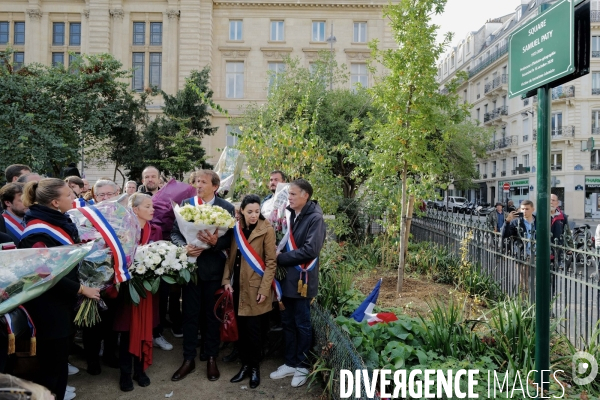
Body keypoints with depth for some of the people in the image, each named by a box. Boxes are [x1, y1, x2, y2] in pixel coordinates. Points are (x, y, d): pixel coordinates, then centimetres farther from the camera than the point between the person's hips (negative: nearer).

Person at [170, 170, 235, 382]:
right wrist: (184, 247, -17)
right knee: (190, 314, 11)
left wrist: (216, 242, -28)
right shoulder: (185, 204, 1)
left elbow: (231, 238, -8)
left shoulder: (227, 208, -6)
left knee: (212, 314, 12)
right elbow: (174, 232, 1)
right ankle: (188, 359, 27)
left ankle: (211, 358, 29)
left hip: (213, 268, -2)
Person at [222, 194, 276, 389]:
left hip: (254, 285, -5)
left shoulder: (266, 230, -12)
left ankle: (254, 367, 21)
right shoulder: (236, 228, 3)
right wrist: (226, 279, 0)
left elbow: (271, 262, -11)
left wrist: (264, 288, -15)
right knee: (241, 327, 12)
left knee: (252, 328, 2)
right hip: (238, 284, 5)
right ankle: (245, 364, 27)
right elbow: (230, 256, 8)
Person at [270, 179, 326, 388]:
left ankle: (302, 366, 25)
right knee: (287, 322, 15)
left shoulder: (315, 217, -13)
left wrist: (280, 258, -15)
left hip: (302, 278, -6)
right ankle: (290, 362, 31)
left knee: (302, 324, 8)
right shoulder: (290, 214, 7)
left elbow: (310, 250, -21)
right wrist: (281, 259, -3)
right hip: (287, 277, 6)